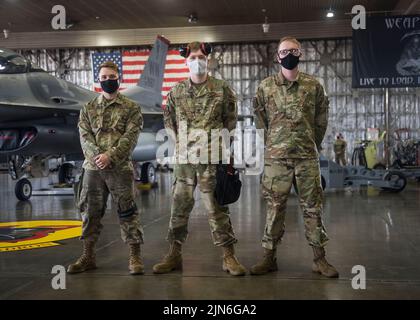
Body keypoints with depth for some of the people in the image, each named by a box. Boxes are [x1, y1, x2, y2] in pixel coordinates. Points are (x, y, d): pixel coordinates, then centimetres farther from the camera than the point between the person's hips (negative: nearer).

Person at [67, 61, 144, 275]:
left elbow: (130, 137, -6)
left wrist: (110, 156, -18)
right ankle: (88, 256, 20)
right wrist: (96, 155, -15)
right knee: (90, 211, 8)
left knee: (127, 211, -1)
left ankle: (135, 256, 7)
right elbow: (85, 136, 3)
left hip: (120, 167, -3)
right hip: (92, 167, 3)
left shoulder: (131, 108, 5)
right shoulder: (88, 108, 14)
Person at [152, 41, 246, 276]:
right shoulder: (176, 91, 8)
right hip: (184, 157, 3)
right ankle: (175, 254, 19)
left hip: (212, 157, -2)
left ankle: (229, 256, 9)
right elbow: (169, 120, 17)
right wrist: (178, 140, 8)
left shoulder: (222, 89, 2)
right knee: (180, 207, 8)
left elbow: (231, 120, 6)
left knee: (217, 207, 0)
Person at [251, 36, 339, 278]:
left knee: (313, 206, 4)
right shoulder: (266, 86, 4)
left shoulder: (314, 85, 5)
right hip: (276, 156, 0)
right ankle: (270, 257, 14)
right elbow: (260, 118, 10)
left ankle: (320, 258, 13)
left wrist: (314, 143, 12)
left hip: (308, 156, 0)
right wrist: (273, 142, 9)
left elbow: (321, 118, 12)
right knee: (275, 207, 4)